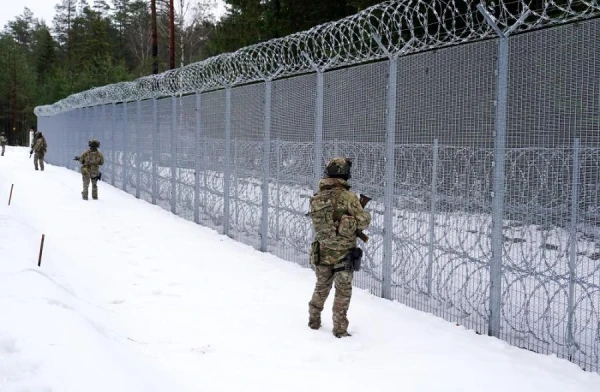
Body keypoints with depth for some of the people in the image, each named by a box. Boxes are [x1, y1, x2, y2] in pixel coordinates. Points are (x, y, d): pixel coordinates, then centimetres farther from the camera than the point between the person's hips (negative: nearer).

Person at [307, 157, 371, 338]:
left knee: (321, 287, 22)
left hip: (322, 252, 5)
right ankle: (340, 328, 12)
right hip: (343, 253, -5)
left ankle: (314, 320, 33)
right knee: (343, 291, 8)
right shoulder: (347, 197, -18)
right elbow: (363, 221, -14)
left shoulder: (316, 198, -1)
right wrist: (365, 214, 9)